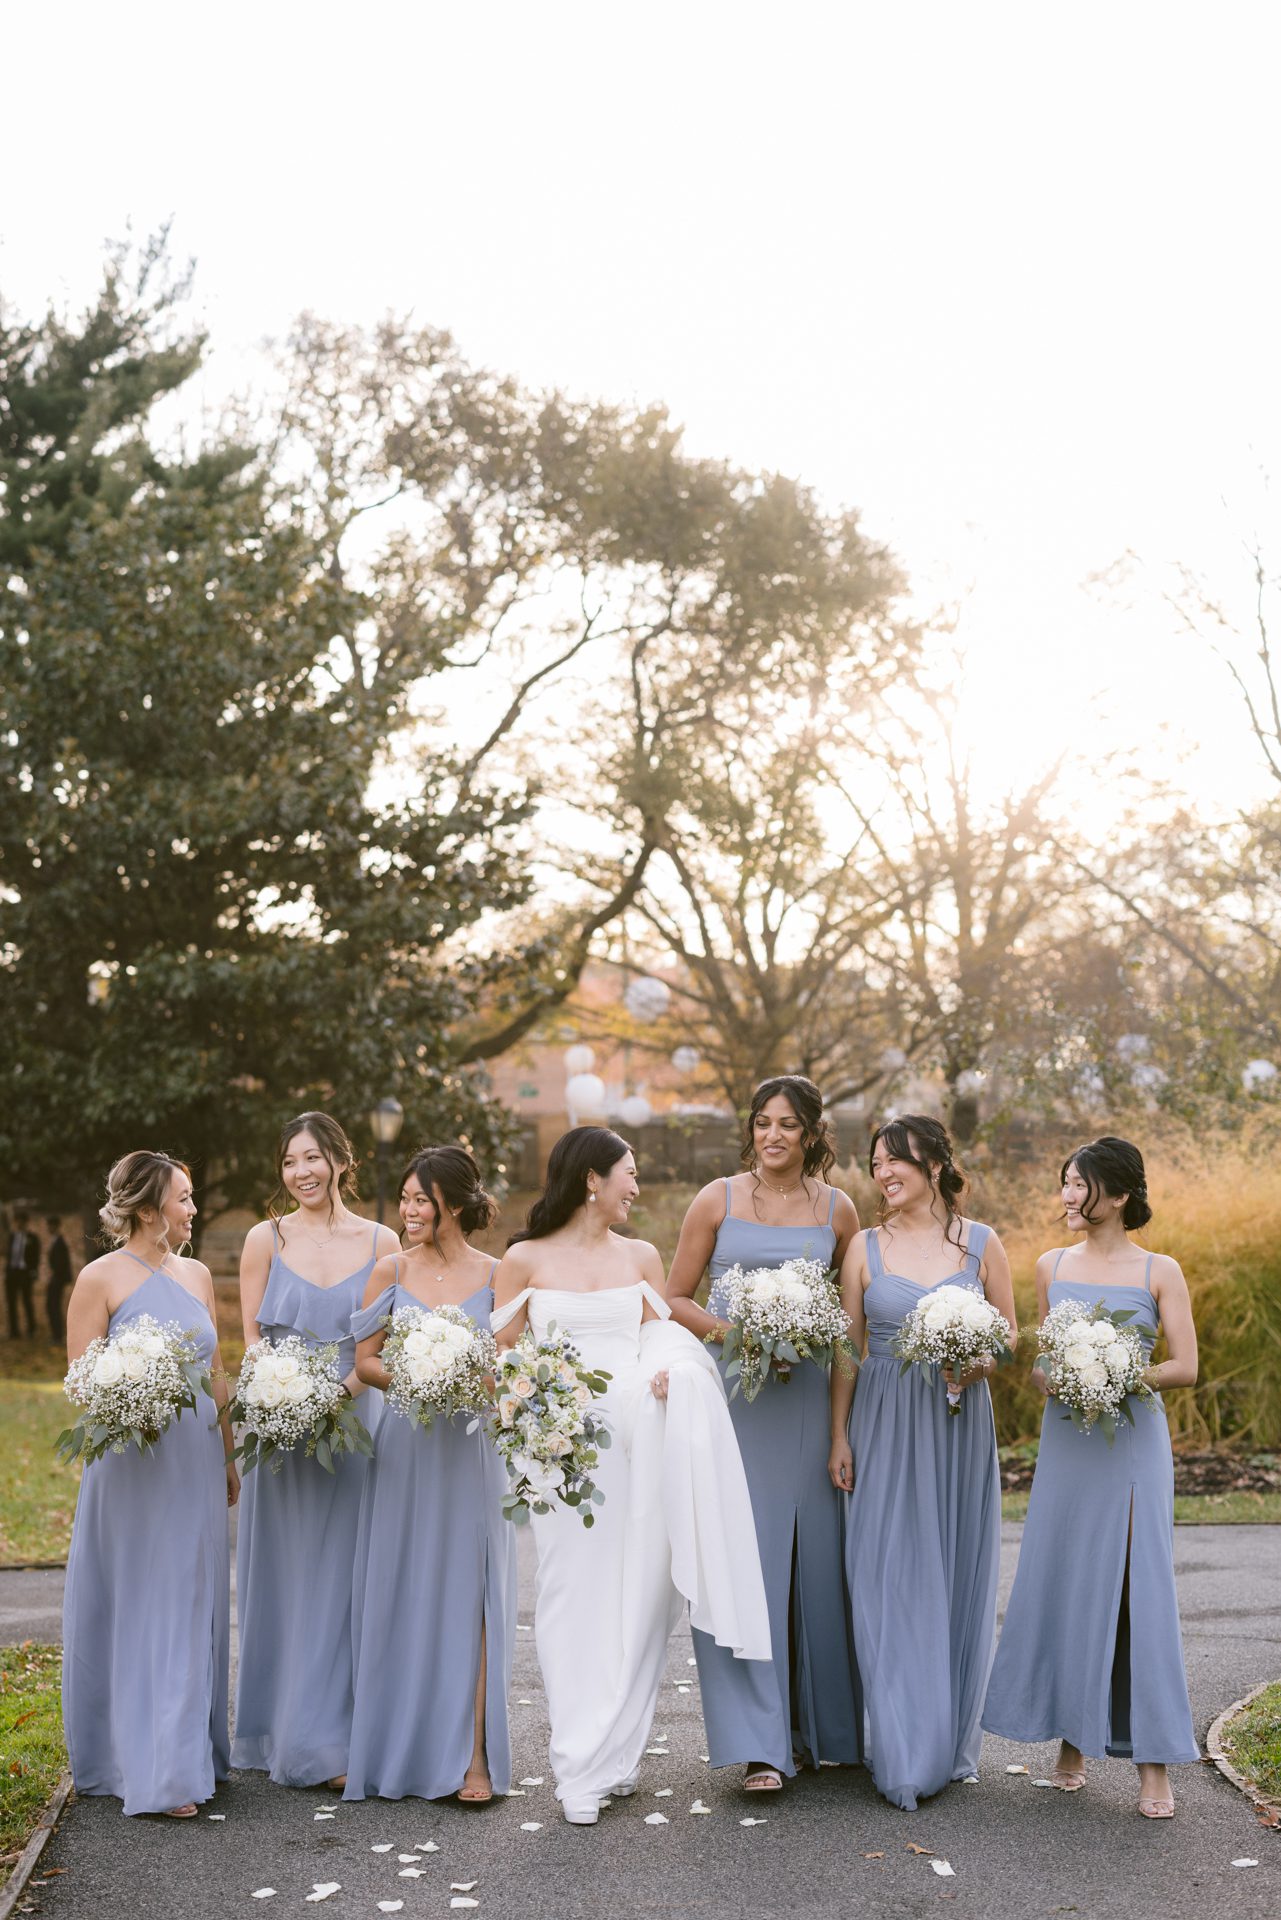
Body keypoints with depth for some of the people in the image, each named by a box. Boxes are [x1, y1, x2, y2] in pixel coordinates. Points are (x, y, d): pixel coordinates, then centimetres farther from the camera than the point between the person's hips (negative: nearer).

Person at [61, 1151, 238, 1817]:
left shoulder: (196, 1275, 11)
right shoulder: (101, 1278, -6)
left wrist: (228, 1457, 17)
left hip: (196, 1463, 6)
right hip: (133, 1467, -5)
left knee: (193, 1608, 10)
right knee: (135, 1612, 0)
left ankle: (190, 1755, 20)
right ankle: (150, 1770, 5)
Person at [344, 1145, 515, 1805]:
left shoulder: (494, 1275, 0)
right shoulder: (390, 1272, 3)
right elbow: (364, 1360, 3)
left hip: (471, 1448, -1)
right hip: (404, 1447, 2)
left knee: (467, 1597, -1)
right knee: (397, 1597, 6)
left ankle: (473, 1758, 4)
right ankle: (391, 1750, 19)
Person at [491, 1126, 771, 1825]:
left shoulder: (641, 1257, 15)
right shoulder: (524, 1260, 5)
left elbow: (665, 1341, 12)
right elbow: (500, 1354, 5)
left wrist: (667, 1372, -10)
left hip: (636, 1439, 3)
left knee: (635, 1595, -1)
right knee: (574, 1596, -3)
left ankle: (608, 1759, 8)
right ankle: (581, 1769, 2)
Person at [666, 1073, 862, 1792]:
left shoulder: (837, 1208, 7)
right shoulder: (718, 1200, 2)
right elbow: (676, 1299, 5)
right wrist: (733, 1332, -11)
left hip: (808, 1398, 2)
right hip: (732, 1394, -2)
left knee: (815, 1559, 6)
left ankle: (822, 1726, 22)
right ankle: (760, 1744, -3)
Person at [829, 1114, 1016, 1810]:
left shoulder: (982, 1244, 2)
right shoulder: (866, 1247, 2)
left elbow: (1008, 1331, 9)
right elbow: (846, 1348, 4)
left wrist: (982, 1362, -13)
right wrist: (839, 1437, 1)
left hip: (959, 1423, 0)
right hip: (884, 1425, 0)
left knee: (958, 1576, 6)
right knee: (888, 1580, -3)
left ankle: (952, 1741, 21)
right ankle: (903, 1753, 5)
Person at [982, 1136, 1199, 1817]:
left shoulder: (1159, 1271, -2)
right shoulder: (1052, 1266, 8)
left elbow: (1184, 1366, -4)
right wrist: (1049, 1380, -4)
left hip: (1133, 1442, -3)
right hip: (1065, 1441, 4)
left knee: (1136, 1587, -4)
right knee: (1062, 1582, 5)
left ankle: (1152, 1760, 3)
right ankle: (1073, 1739, 18)